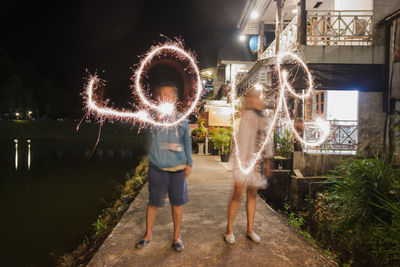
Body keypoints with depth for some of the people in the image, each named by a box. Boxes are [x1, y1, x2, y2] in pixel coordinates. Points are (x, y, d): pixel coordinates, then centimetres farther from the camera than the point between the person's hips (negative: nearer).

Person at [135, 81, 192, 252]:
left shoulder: (181, 119, 3)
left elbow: (187, 142, 11)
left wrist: (189, 163, 11)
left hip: (177, 169, 1)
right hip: (157, 169, -1)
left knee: (177, 202, 11)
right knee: (153, 202, 12)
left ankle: (177, 236, 31)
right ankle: (148, 235, 35)